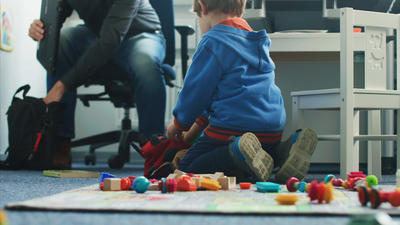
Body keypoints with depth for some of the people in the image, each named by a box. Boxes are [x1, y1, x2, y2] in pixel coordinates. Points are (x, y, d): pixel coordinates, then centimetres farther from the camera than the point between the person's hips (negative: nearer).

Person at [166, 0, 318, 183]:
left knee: (187, 170, -1)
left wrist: (179, 123, 18)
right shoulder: (256, 41, 22)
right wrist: (193, 131, 33)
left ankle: (237, 153, -28)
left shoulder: (212, 43, -7)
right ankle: (282, 152, -1)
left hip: (234, 126, -8)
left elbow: (196, 91, -2)